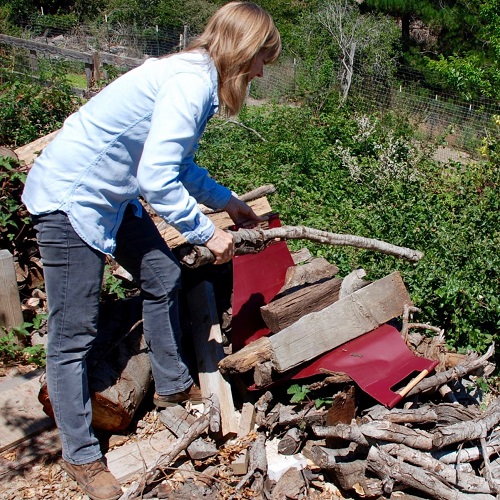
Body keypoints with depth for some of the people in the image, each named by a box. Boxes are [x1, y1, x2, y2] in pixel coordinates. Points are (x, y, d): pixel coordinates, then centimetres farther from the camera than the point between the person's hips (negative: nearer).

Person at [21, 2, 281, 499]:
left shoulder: (195, 76, 9)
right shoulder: (191, 81, -22)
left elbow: (178, 164, 22)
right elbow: (157, 178, -28)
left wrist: (226, 200, 26)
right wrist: (206, 232, -16)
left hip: (111, 195, 10)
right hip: (68, 198, -10)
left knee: (163, 275, 16)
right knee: (74, 332, -1)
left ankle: (172, 384, 35)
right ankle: (80, 455, 14)